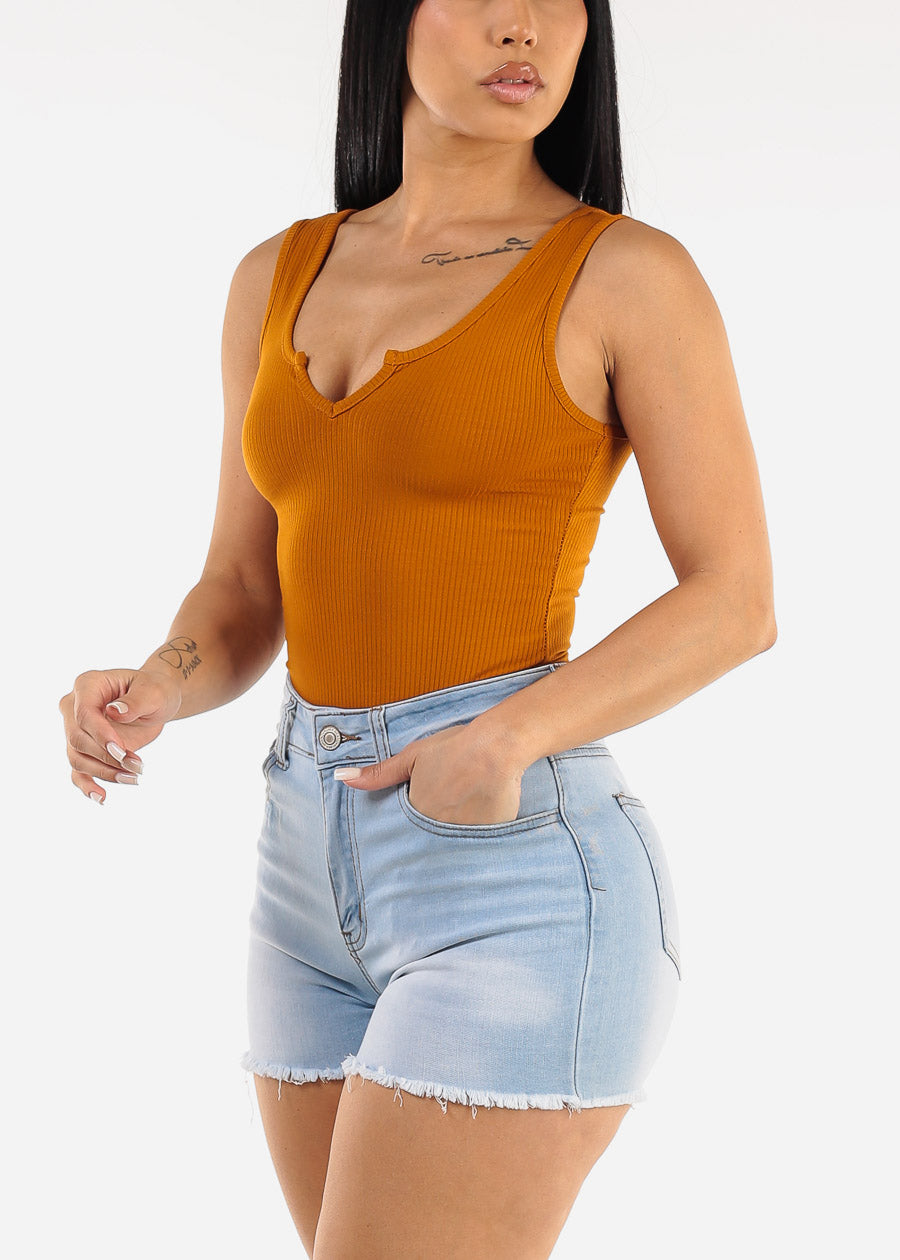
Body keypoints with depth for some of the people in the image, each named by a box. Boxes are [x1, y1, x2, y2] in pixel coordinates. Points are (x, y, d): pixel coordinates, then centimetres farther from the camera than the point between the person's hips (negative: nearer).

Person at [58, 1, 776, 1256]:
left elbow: (738, 601, -5)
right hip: (321, 880, 7)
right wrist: (147, 696, -9)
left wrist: (507, 739, -20)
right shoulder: (278, 283, 12)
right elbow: (243, 602, 13)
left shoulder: (633, 276, -4)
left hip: (520, 880, -6)